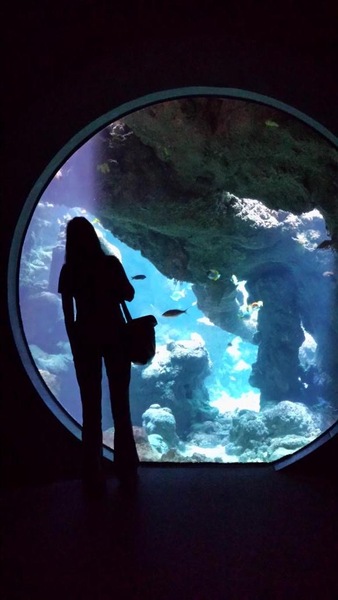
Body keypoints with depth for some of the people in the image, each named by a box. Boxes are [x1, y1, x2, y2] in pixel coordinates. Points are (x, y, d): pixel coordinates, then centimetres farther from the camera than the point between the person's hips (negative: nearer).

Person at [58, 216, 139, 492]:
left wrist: (75, 343, 6)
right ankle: (126, 469, 17)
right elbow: (129, 295, 5)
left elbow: (68, 314, -3)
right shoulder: (110, 263, -4)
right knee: (120, 402, 10)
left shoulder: (68, 271, -4)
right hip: (115, 335, 0)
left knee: (91, 406, 6)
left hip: (85, 338, 0)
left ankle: (95, 475, 9)